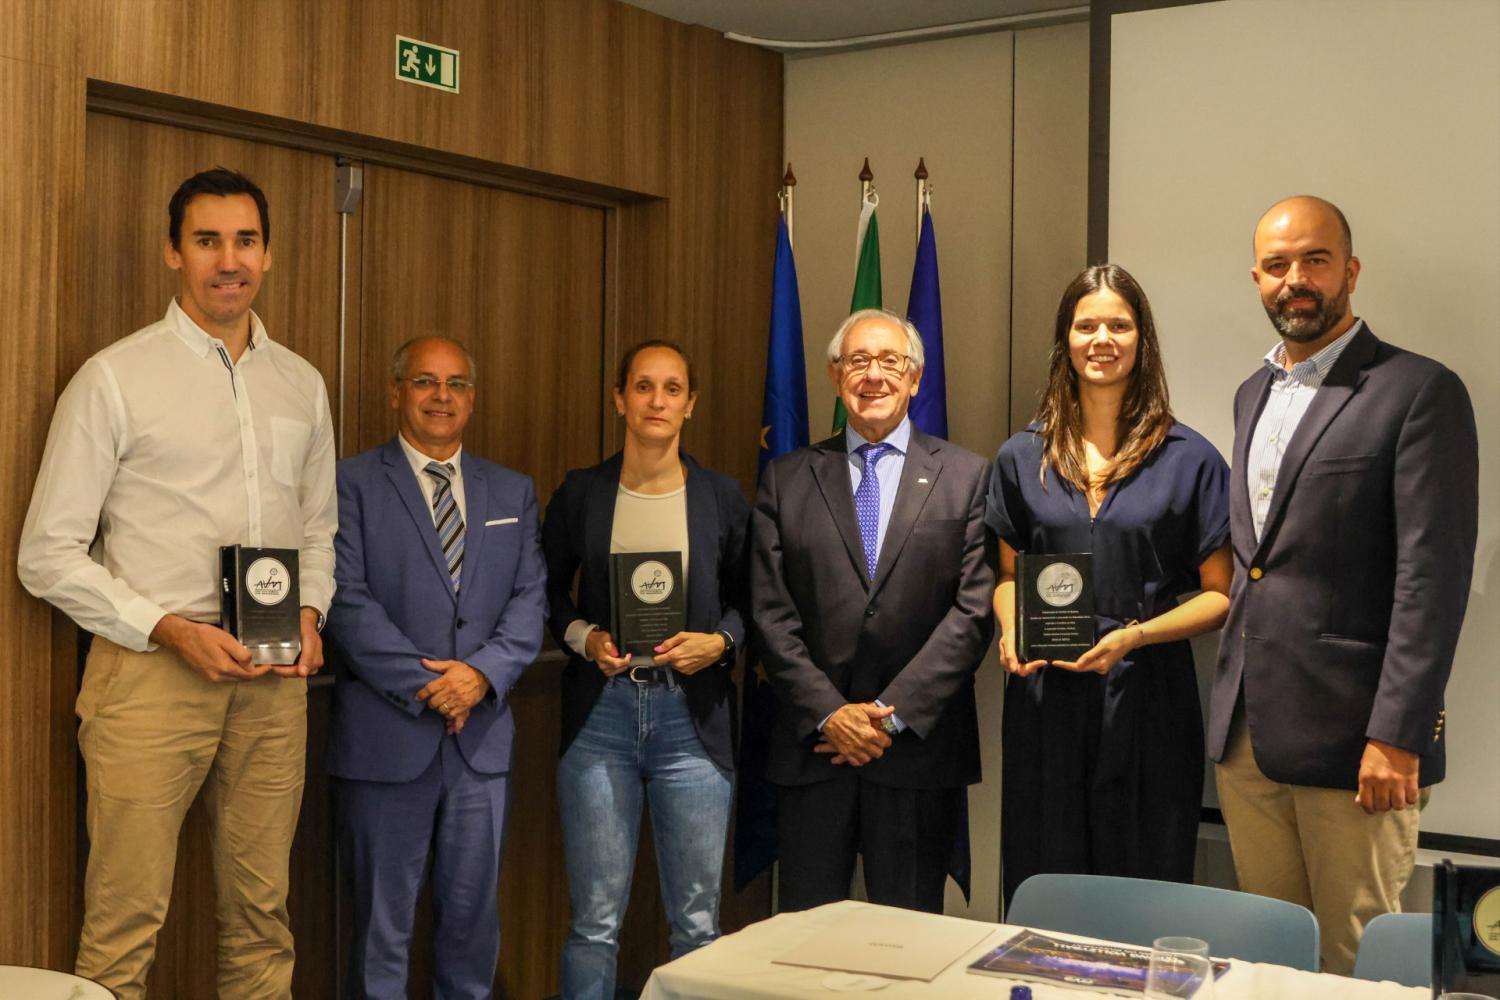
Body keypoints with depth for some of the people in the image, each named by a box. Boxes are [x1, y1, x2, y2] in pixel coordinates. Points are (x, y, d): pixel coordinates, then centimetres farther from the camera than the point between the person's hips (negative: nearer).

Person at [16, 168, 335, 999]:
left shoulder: (301, 385, 13)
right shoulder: (115, 379, -3)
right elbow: (47, 554, -4)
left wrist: (309, 614, 1)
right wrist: (172, 632, -14)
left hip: (273, 680, 5)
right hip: (150, 675, -4)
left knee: (262, 914, 11)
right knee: (124, 929, -4)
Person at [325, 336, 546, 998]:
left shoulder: (512, 493, 13)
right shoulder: (352, 484, -1)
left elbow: (530, 597, 5)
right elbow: (347, 600, -9)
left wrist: (482, 672, -12)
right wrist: (426, 684, -15)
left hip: (481, 736, 4)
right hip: (387, 737, -4)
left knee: (473, 914, 11)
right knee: (383, 922, 5)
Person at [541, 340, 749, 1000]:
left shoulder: (722, 497, 5)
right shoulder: (579, 494, 4)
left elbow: (747, 599, 11)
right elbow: (547, 593, 12)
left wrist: (719, 641, -8)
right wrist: (584, 637, -7)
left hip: (692, 716, 1)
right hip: (600, 715, 0)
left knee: (698, 921, 5)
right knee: (595, 921, 2)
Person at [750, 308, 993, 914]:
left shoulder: (966, 477, 3)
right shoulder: (786, 480, 8)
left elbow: (975, 609, -4)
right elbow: (771, 613, 3)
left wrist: (892, 713, -10)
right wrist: (829, 712, -9)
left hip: (919, 747, -1)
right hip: (811, 748, 1)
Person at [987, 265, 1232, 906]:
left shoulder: (1189, 460, 1)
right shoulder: (1022, 458, 10)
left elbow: (1219, 593, 0)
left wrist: (1134, 636, -15)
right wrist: (1011, 631, -3)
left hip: (1149, 701, -2)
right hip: (1044, 704, 2)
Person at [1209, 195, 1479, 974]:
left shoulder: (1420, 393, -8)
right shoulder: (1253, 394, 15)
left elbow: (1433, 578, -13)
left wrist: (1397, 735, -18)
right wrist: (1229, 705, 14)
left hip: (1349, 737, -6)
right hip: (1246, 735, 7)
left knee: (1357, 965, 3)